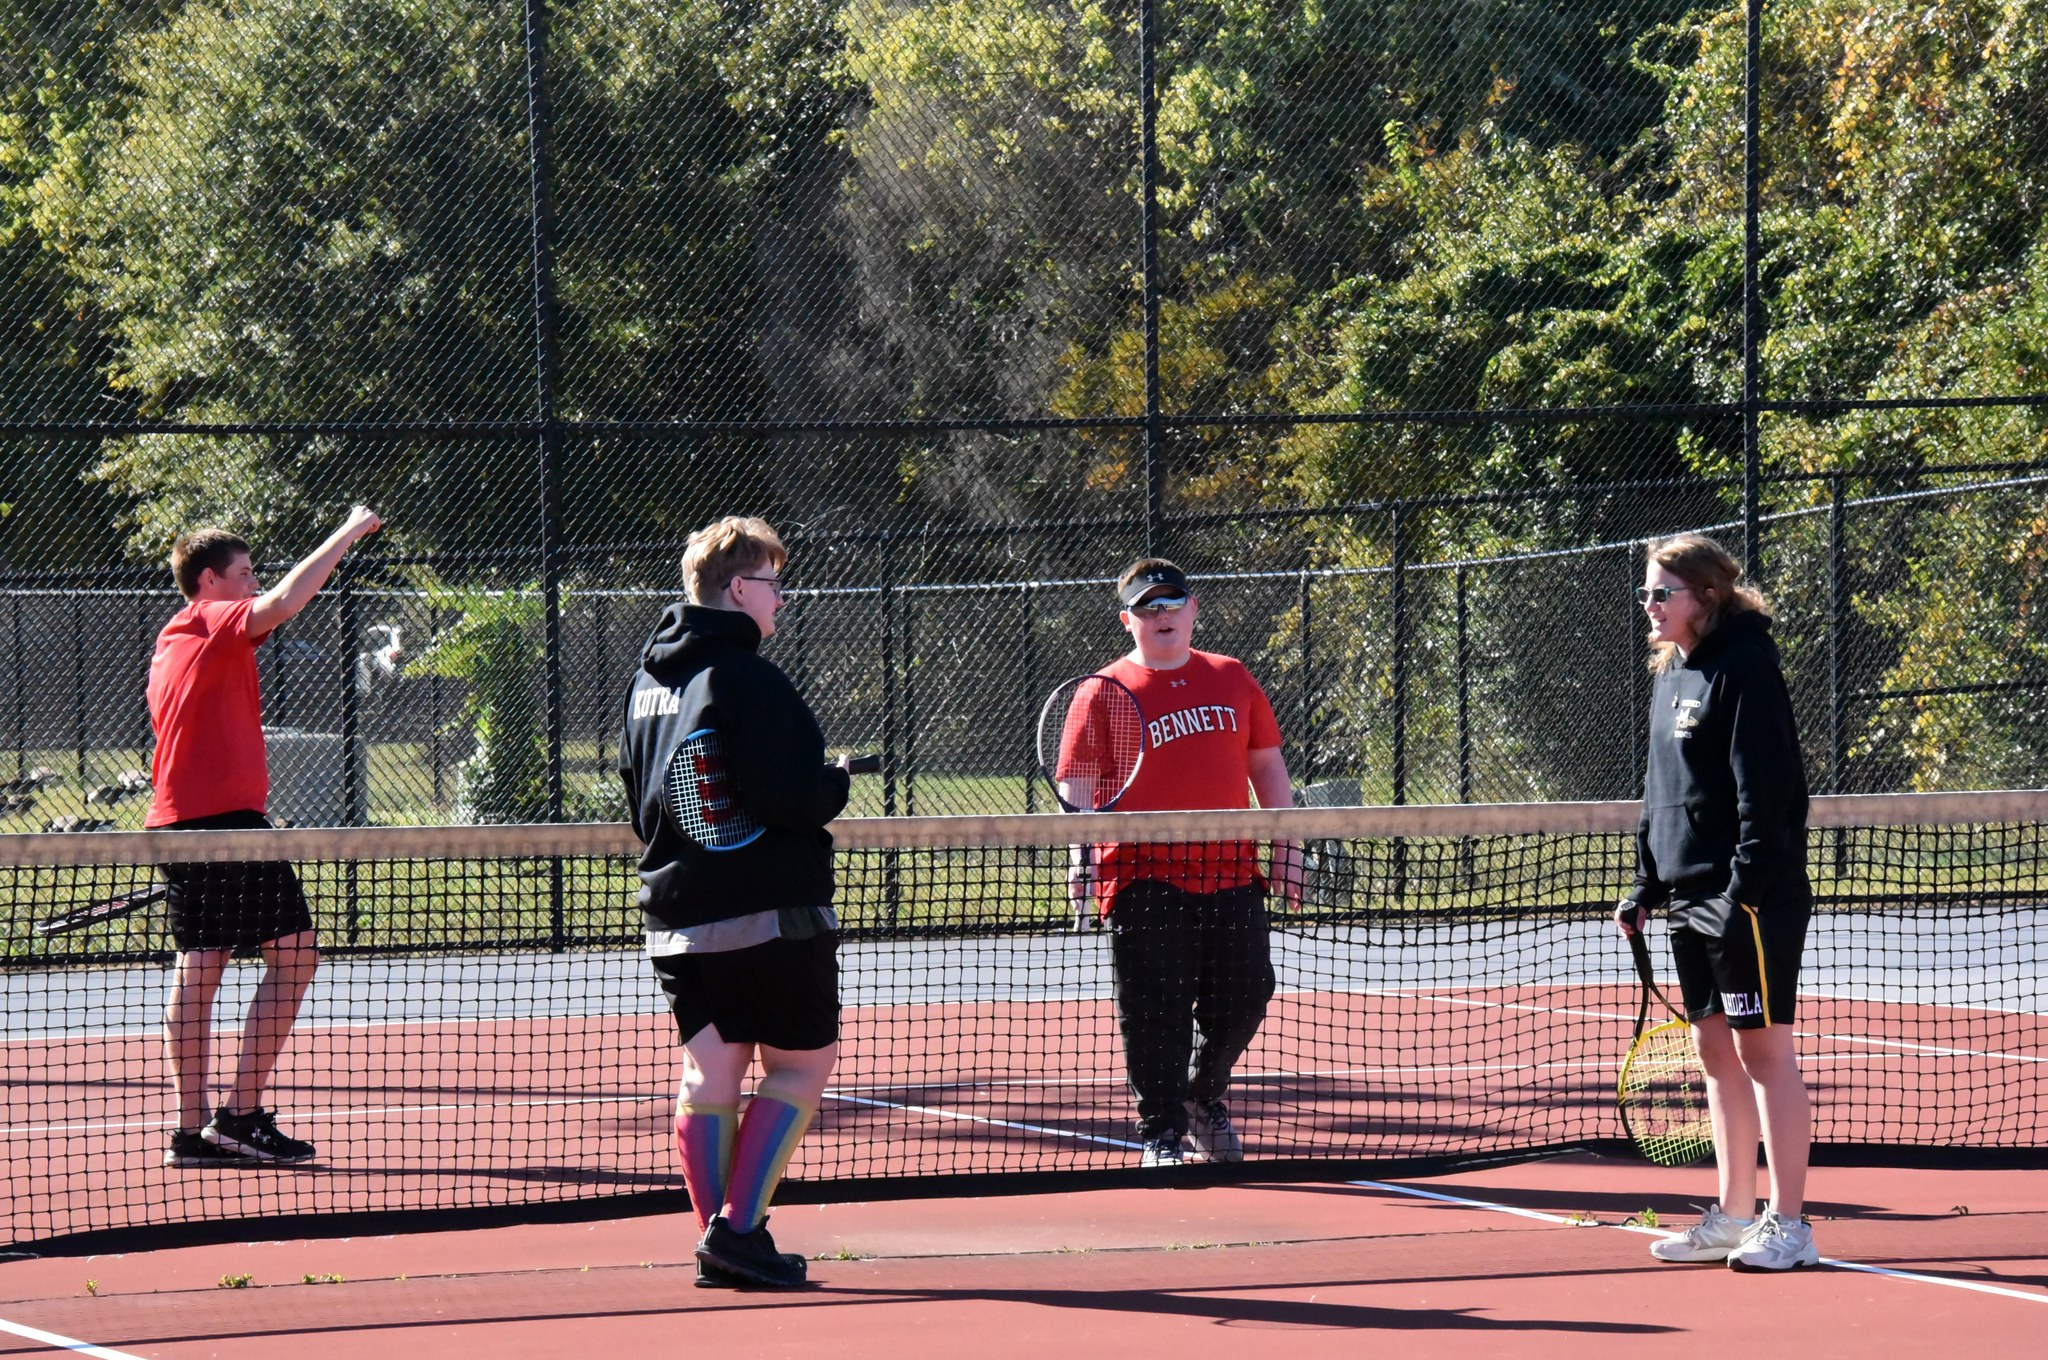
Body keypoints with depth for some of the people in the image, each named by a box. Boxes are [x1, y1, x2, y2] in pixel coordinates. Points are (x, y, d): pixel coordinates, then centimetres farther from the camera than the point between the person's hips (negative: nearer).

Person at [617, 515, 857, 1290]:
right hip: (774, 911, -7)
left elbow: (638, 798, 20)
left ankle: (718, 1240, 6)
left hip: (678, 915, 7)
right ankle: (738, 1227, -8)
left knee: (708, 1073, 7)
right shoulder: (745, 678, -15)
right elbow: (789, 796, -22)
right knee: (801, 1065, 2)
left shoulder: (646, 683, 12)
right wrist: (839, 783, -3)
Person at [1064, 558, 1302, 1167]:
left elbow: (1266, 763, 18)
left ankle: (1203, 1096, 31)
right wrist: (1082, 855, -19)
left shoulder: (1232, 679, 13)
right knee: (1156, 1011, -5)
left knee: (1244, 996, 7)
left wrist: (1284, 845, 11)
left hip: (1231, 876, 4)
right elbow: (1077, 784, -5)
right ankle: (1161, 1134, 5)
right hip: (1145, 882, -4)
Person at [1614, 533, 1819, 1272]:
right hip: (1692, 896, 9)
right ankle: (1734, 1216, 18)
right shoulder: (1672, 674, 15)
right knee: (1716, 1051, 12)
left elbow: (1764, 787, -18)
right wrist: (1646, 884, 16)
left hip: (1754, 897, -9)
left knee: (1763, 1048, -6)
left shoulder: (1743, 665, -12)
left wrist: (1746, 888, -22)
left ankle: (1788, 1224, -4)